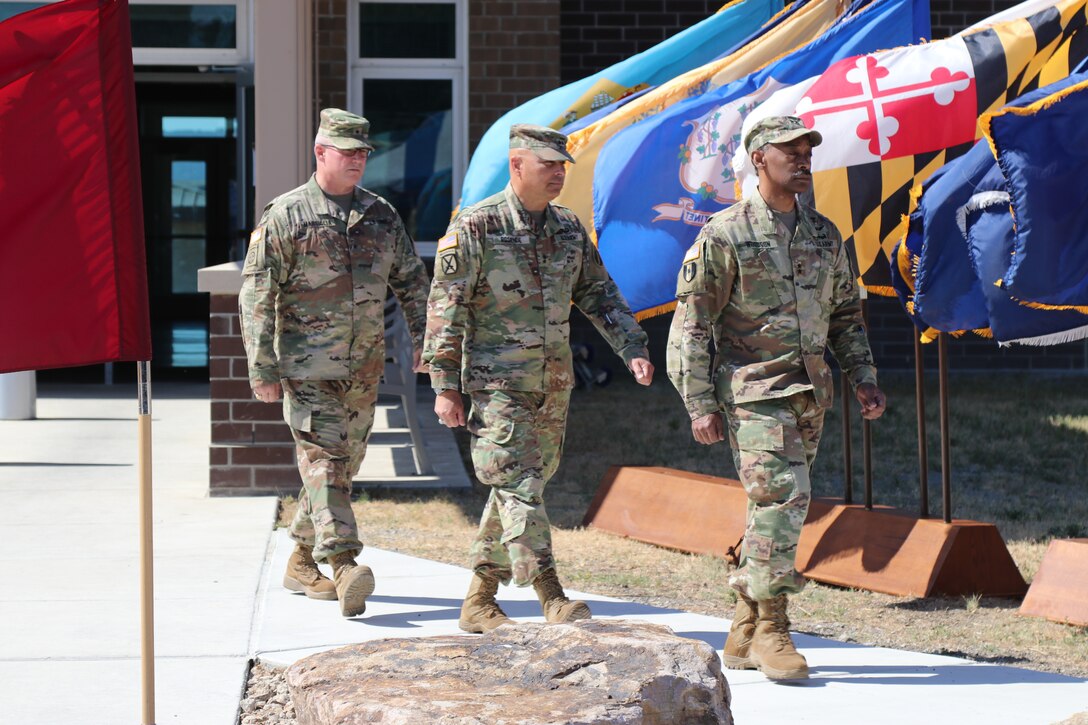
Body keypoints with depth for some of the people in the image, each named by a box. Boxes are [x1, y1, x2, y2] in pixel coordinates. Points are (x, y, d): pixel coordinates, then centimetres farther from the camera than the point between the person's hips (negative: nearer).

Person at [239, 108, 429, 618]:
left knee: (343, 463, 11)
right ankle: (344, 568, -24)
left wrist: (424, 339, 6)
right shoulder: (285, 216, -5)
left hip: (364, 367, 6)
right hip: (308, 365, -6)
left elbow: (412, 282, 18)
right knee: (325, 461, -15)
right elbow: (256, 296, -6)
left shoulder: (381, 216, 11)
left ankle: (302, 562, 24)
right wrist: (262, 369, -10)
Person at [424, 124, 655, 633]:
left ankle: (480, 600, 19)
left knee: (519, 487, 10)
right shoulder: (476, 227, -9)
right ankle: (552, 600, -18)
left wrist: (633, 350, 1)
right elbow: (445, 308, -9)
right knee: (518, 487, -12)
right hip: (497, 381, -7)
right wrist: (445, 386, -12)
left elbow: (598, 294, 15)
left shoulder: (569, 228, 9)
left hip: (553, 383, 7)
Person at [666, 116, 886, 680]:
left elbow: (845, 313, 21)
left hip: (809, 394, 6)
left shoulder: (824, 235, 12)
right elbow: (690, 325, -6)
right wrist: (700, 405, -11)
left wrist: (863, 378, 9)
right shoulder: (724, 235, -7)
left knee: (776, 508, 9)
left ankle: (743, 637, 17)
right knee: (783, 497, -18)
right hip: (752, 391, -6)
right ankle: (770, 629, -10)